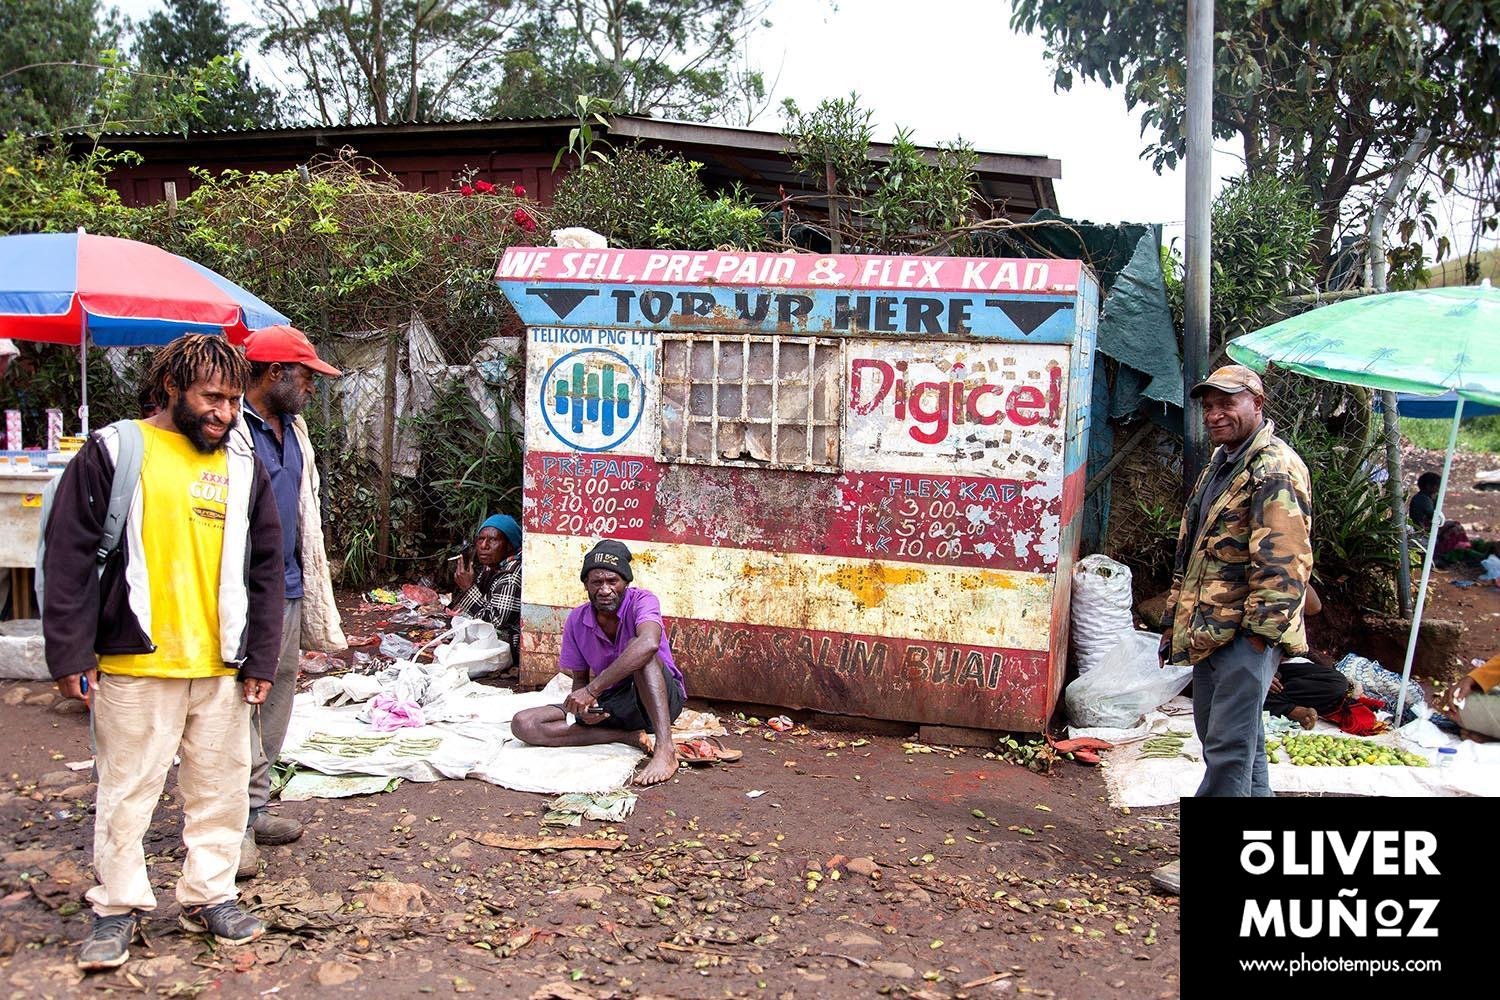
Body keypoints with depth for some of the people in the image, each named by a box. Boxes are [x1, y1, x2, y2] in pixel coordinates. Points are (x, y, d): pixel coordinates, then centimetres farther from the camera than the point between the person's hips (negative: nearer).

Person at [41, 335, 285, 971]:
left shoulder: (243, 467, 9)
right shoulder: (114, 452, -1)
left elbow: (266, 569, 11)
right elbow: (69, 556, -3)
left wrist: (261, 659, 6)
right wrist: (70, 654, -7)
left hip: (222, 665, 4)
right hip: (134, 661, -3)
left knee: (221, 789, 11)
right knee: (126, 791, 7)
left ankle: (209, 895, 27)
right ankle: (118, 906, 24)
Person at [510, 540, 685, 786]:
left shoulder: (641, 601, -18)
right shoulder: (577, 621, -2)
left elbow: (649, 643, -41)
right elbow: (580, 679, 9)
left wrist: (592, 689, -41)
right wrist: (584, 705, -17)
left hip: (661, 698, -5)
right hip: (608, 704, 5)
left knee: (640, 651, -35)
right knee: (523, 724, -12)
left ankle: (664, 749, -42)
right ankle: (628, 737, -18)